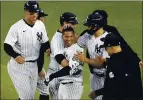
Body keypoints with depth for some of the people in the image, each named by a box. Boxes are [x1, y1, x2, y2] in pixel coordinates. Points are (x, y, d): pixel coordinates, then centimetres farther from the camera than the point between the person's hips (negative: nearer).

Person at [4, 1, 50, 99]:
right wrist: (15, 56, -36)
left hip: (34, 66, 6)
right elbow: (7, 46, -17)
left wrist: (47, 49, -8)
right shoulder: (16, 27, -15)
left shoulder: (40, 25, 2)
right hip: (19, 66, -6)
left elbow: (45, 42, 14)